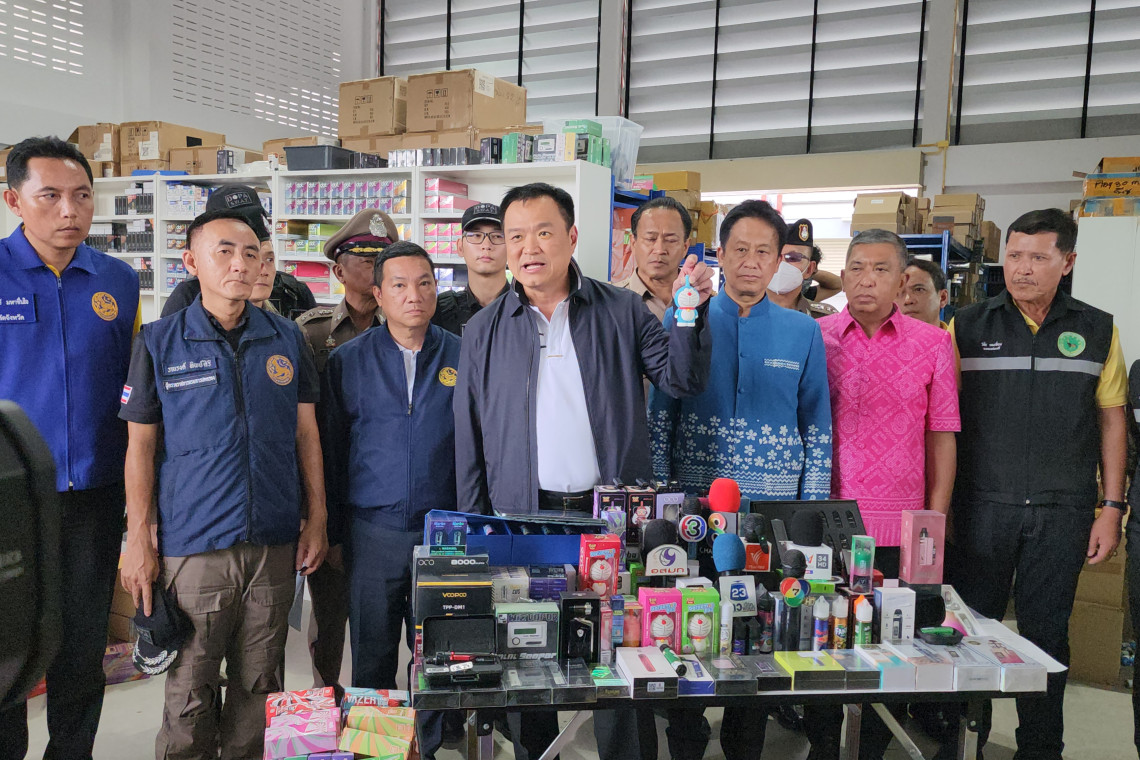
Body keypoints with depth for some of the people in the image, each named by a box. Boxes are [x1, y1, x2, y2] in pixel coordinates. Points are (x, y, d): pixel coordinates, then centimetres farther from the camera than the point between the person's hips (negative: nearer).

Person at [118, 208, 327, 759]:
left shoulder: (286, 339, 6)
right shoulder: (159, 342, 0)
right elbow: (141, 446, 2)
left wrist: (317, 519, 6)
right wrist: (139, 540, -2)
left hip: (275, 545, 2)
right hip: (191, 547, -2)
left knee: (259, 687, 12)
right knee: (189, 693, 6)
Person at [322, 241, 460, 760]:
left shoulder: (463, 358, 2)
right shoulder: (348, 361, 2)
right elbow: (331, 450, 5)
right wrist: (330, 531, 4)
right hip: (373, 534, 0)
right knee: (371, 659, 11)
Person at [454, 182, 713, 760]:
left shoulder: (620, 311, 4)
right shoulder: (484, 332, 6)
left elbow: (682, 379, -1)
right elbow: (469, 440, 7)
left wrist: (691, 313, -17)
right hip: (522, 519, 1)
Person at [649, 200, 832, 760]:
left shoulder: (802, 332, 5)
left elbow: (817, 429, 6)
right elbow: (660, 417, 3)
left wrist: (812, 511, 1)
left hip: (775, 506, 1)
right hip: (693, 503, -1)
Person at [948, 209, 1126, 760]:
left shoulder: (1097, 331, 4)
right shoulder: (967, 327, 0)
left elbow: (1112, 420, 8)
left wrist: (1111, 506, 3)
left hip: (1062, 513, 1)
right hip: (982, 507, -1)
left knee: (1046, 634, 12)